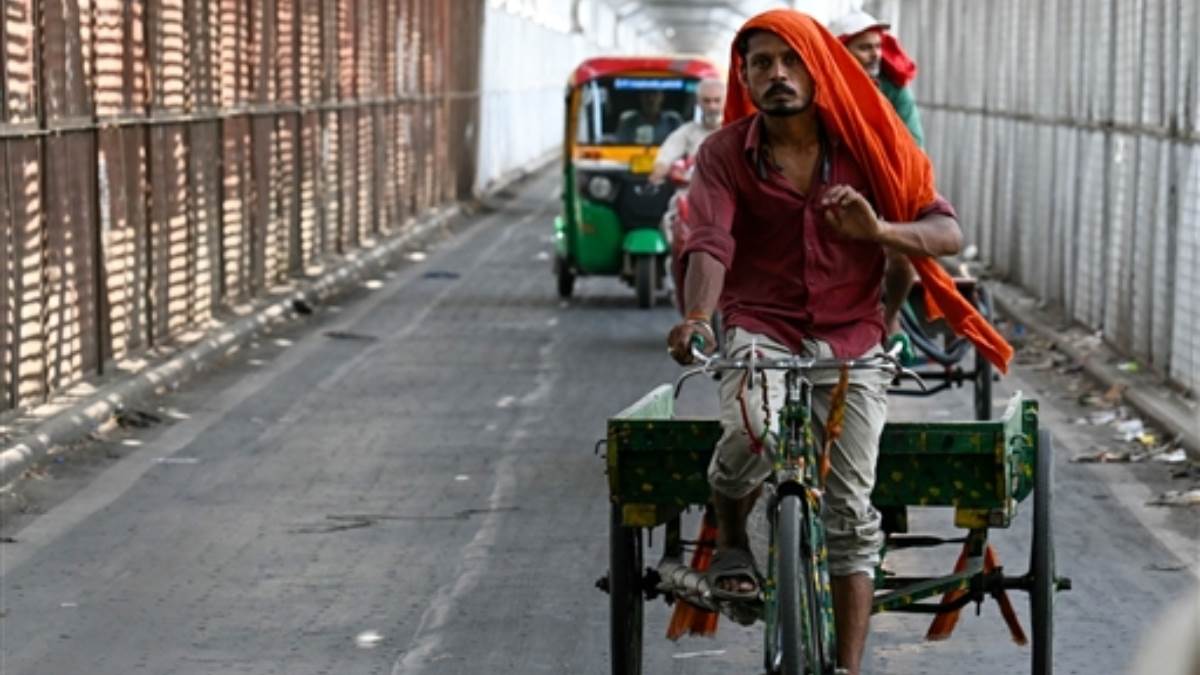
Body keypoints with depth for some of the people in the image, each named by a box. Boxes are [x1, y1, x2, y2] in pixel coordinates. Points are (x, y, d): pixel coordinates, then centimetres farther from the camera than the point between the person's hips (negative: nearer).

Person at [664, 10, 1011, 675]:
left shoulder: (865, 147, 1)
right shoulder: (724, 155, -2)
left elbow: (947, 232, -4)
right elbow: (709, 243, -18)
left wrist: (879, 230, -25)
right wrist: (697, 318, -38)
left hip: (852, 341, 1)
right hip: (762, 331, -1)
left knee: (849, 512, -5)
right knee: (752, 435, -33)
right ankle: (730, 538, 0)